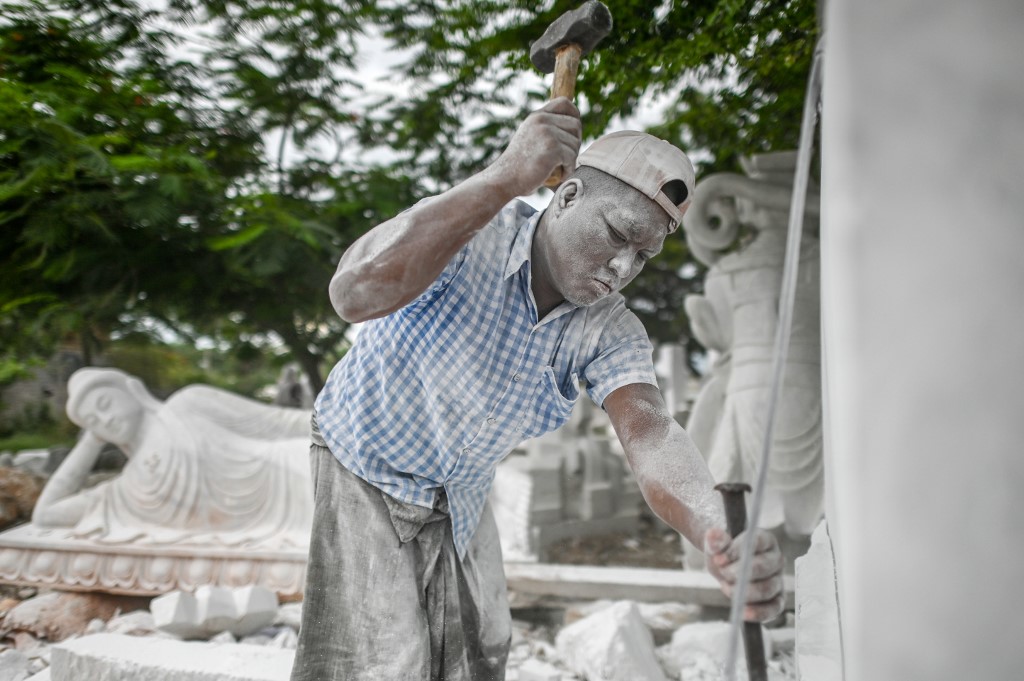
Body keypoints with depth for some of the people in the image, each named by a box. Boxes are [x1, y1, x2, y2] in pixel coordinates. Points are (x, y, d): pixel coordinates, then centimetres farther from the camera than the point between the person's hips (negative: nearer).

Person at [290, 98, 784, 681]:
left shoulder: (609, 333, -15)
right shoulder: (467, 229, -29)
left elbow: (649, 432, -34)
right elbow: (356, 294, -49)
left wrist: (721, 534, -56)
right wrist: (508, 177, -52)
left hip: (463, 497, 5)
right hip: (367, 474, -5)